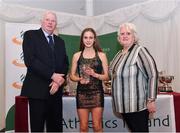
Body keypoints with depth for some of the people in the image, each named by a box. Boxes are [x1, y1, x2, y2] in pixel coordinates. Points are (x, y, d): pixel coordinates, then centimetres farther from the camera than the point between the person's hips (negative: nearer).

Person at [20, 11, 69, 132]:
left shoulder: (60, 41, 17)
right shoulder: (30, 35, 0)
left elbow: (65, 63, 10)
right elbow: (30, 60, -13)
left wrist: (59, 80, -9)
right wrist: (52, 75, -15)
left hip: (56, 90, 5)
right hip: (37, 89, -5)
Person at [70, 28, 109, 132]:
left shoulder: (101, 55, 3)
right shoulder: (77, 56, 6)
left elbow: (106, 76, 2)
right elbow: (72, 75, 7)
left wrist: (95, 74, -15)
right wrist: (80, 79, -13)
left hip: (97, 93, -1)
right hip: (82, 93, 1)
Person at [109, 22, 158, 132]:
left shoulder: (140, 51, -12)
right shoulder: (119, 54, 10)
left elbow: (153, 75, -16)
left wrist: (151, 100, -17)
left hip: (137, 105, -7)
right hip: (124, 105, 7)